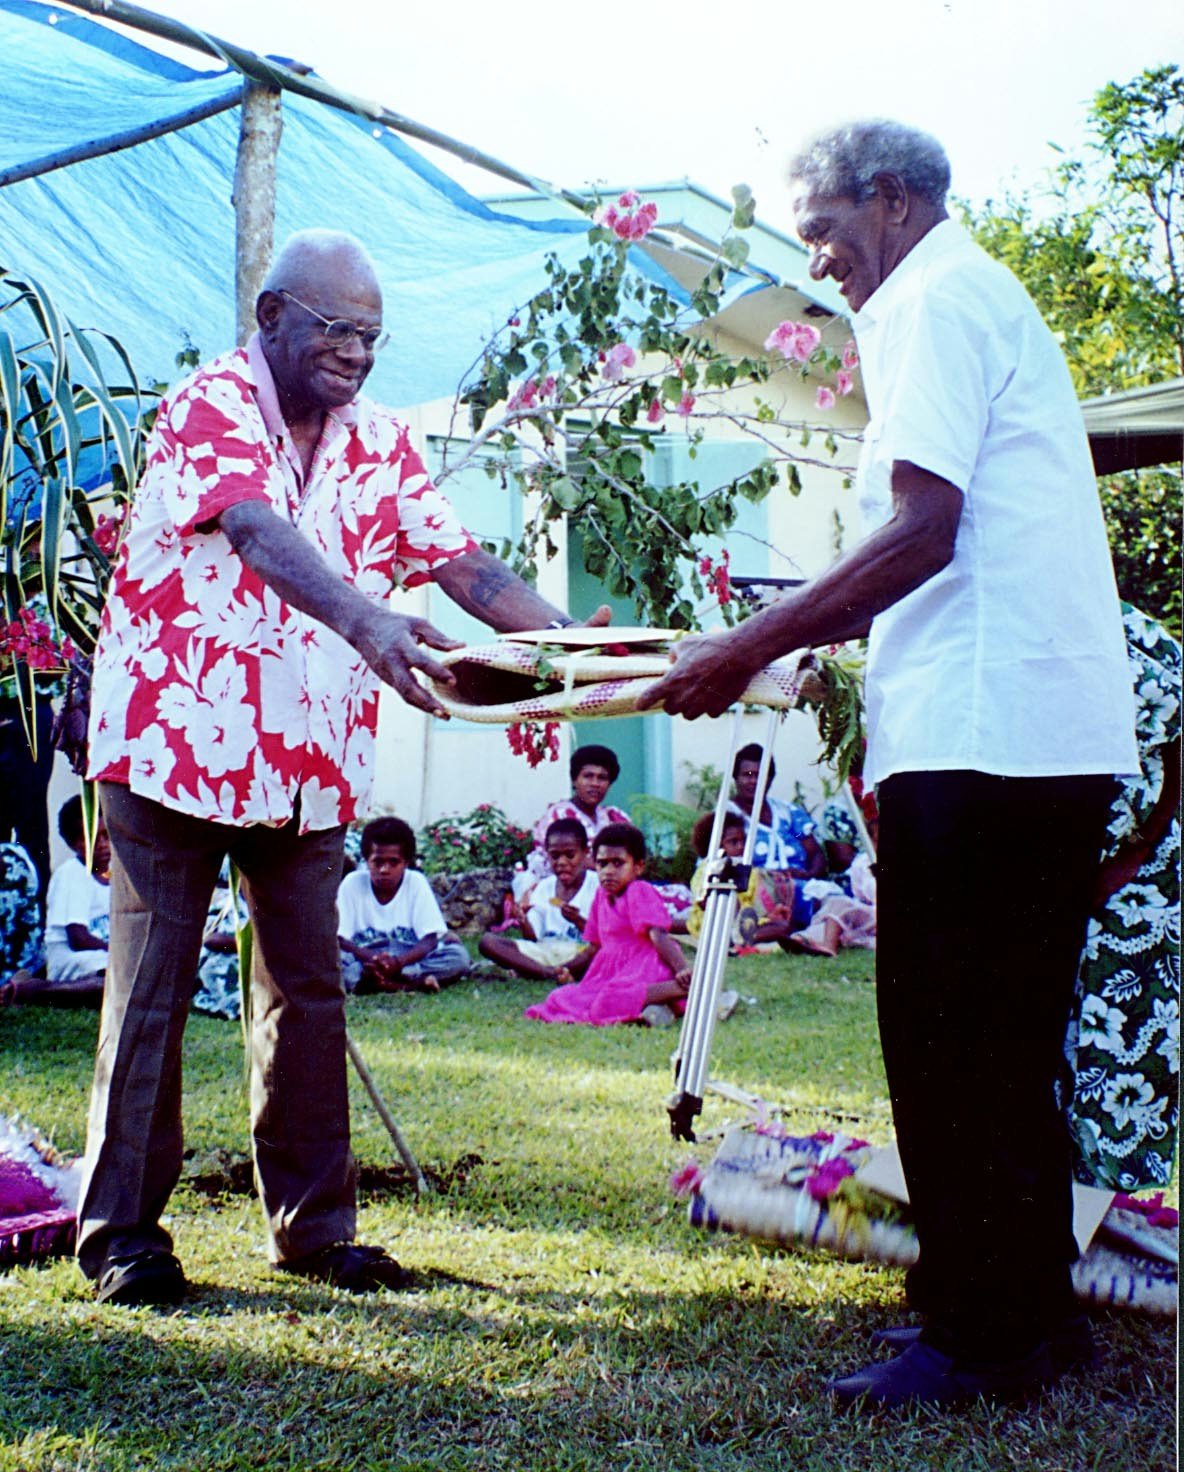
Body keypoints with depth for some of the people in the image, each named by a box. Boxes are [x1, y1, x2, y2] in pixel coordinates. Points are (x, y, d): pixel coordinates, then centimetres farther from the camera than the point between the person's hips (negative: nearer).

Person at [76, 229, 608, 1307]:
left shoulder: (381, 443, 9)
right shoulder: (210, 405, -10)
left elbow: (463, 562, 3)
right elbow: (261, 536, -28)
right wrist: (368, 622, -45)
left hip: (310, 762, 6)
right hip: (174, 742, -5)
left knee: (309, 993, 9)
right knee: (153, 991, 0)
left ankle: (314, 1225, 21)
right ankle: (122, 1232, 12)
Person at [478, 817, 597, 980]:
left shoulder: (597, 885, -1)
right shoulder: (543, 888, 11)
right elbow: (533, 939, 6)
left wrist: (579, 921, -25)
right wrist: (523, 921, -16)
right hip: (546, 951, 4)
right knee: (487, 941, -15)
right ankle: (550, 972, -31)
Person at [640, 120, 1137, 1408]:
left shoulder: (932, 298, -4)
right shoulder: (989, 296, 26)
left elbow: (922, 534, -16)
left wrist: (749, 650, -13)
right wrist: (826, 637, 25)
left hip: (977, 734, -10)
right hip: (1059, 732, 10)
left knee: (945, 1043, -4)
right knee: (1010, 1041, 14)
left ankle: (979, 1335, 3)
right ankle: (1034, 1312, 23)